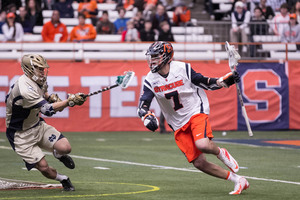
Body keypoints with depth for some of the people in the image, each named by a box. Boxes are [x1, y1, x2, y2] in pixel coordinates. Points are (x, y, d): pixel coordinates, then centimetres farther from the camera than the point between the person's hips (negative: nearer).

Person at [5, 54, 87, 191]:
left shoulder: (37, 81, -1)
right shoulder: (25, 88, -31)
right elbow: (47, 109, -35)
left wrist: (52, 98, 5)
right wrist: (70, 101, -38)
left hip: (38, 126, 8)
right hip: (22, 135, -7)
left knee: (65, 148, -15)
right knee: (43, 167, -14)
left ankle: (59, 154, 21)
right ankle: (63, 180, 14)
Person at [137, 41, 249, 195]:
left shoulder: (182, 68, -9)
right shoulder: (150, 80, -3)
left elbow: (205, 83, 0)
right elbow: (142, 106, -7)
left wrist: (224, 81, -15)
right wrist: (147, 117, -29)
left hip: (196, 112, -3)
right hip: (178, 125, 3)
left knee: (202, 144, -33)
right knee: (199, 163, -5)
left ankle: (220, 153, 4)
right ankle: (237, 180, 8)